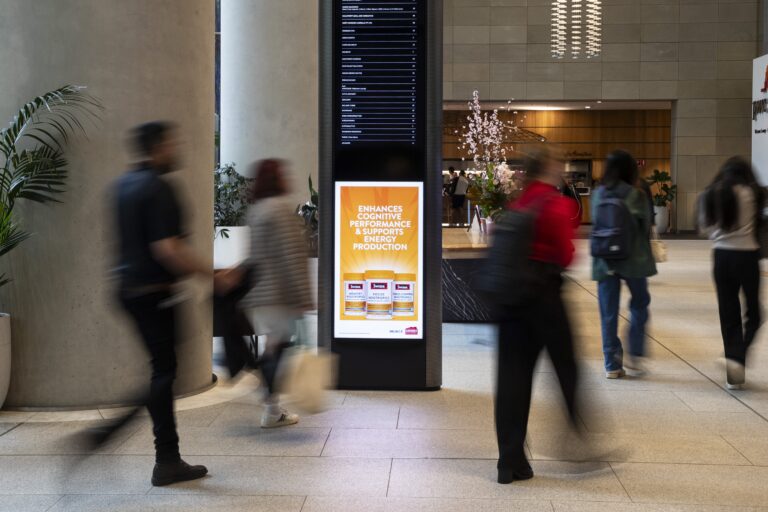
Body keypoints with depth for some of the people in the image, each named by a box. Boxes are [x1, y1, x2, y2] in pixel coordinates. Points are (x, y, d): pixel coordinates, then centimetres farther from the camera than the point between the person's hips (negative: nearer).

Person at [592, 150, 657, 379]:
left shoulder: (598, 195, -1)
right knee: (639, 304, 16)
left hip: (604, 261, 3)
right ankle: (635, 356, 12)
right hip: (633, 259, -2)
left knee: (608, 313, 7)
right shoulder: (636, 195, -9)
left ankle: (612, 364, 10)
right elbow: (646, 227, -2)